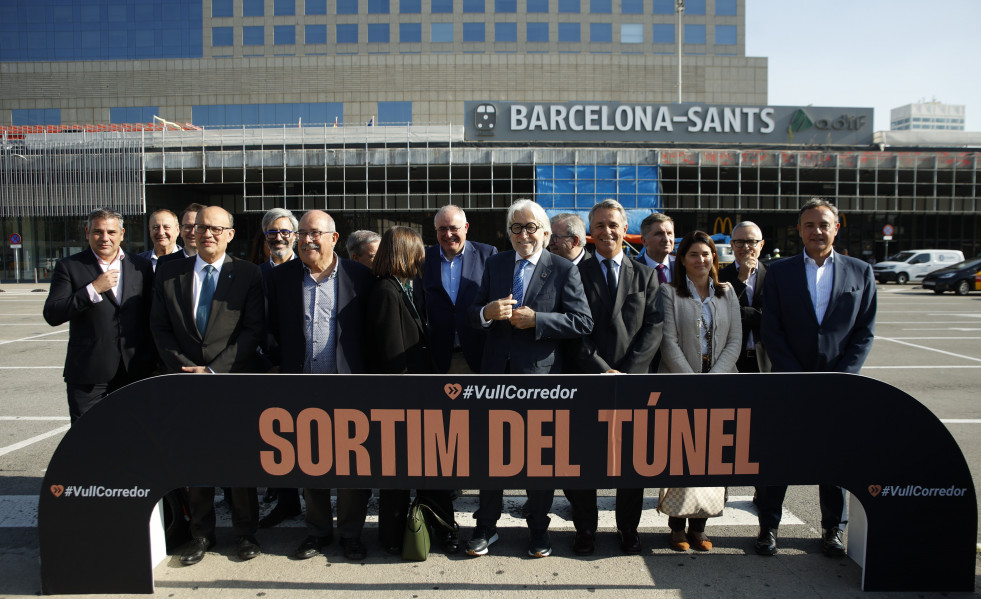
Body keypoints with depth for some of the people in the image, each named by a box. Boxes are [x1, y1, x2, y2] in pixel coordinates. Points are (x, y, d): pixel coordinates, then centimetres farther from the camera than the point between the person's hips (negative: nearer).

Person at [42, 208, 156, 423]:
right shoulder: (69, 267, 1)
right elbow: (52, 315, -7)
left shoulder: (141, 266, 8)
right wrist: (93, 289, -17)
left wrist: (152, 361, 8)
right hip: (87, 374, -2)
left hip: (134, 371, 2)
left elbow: (152, 315, 13)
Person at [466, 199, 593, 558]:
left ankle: (538, 530, 29)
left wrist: (535, 319, -20)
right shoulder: (494, 265, 9)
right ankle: (486, 526, 29)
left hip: (541, 374, -3)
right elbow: (473, 315, 8)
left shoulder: (564, 270, -3)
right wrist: (487, 312, -15)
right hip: (497, 373, 3)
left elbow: (583, 323, -11)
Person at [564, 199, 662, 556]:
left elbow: (653, 329, 1)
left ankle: (628, 530, 25)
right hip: (587, 378, -1)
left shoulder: (646, 276, 11)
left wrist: (626, 373, -11)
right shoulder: (575, 273, 5)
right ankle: (585, 529, 21)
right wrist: (602, 371, -13)